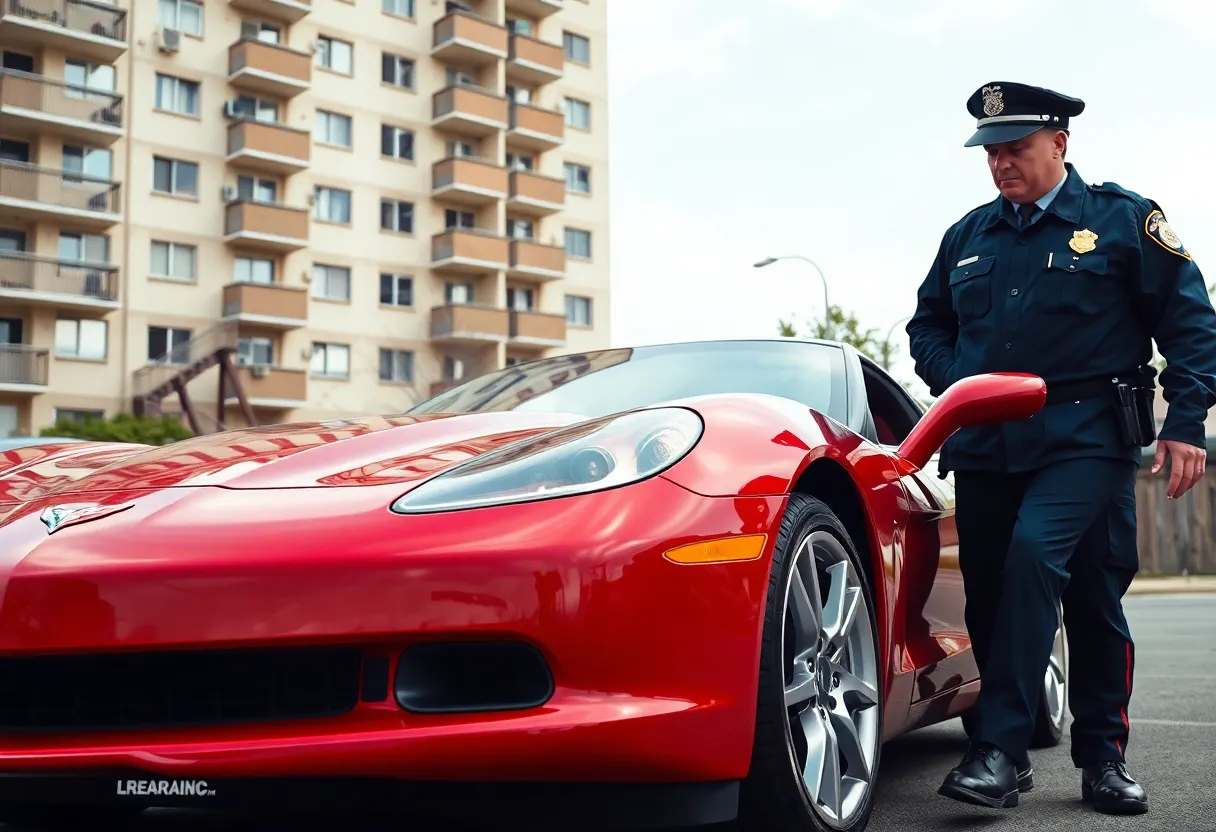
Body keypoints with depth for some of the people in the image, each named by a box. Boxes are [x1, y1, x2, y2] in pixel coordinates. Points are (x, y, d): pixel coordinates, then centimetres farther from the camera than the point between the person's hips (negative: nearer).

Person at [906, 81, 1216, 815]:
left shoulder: (1122, 219, 1)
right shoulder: (969, 236, 13)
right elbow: (928, 324, 23)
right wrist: (957, 383, 4)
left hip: (1085, 440, -5)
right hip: (985, 446, 5)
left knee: (1035, 558, -24)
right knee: (989, 597, 5)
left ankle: (1018, 750, -18)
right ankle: (1005, 752, 19)